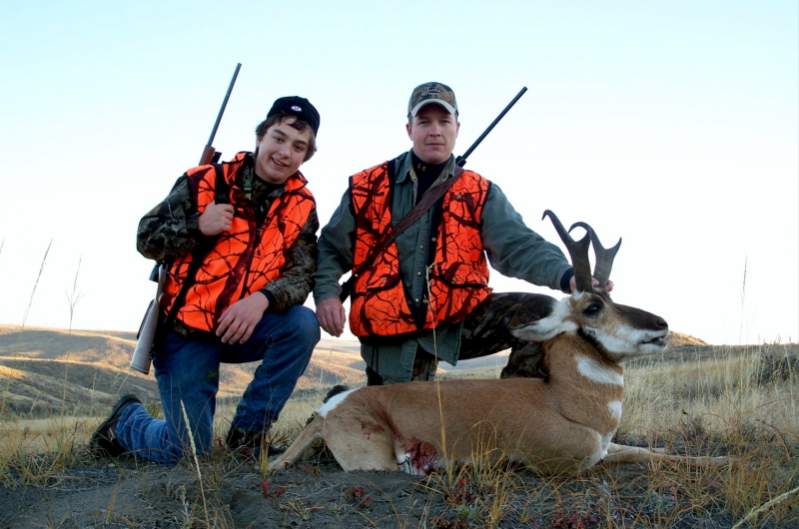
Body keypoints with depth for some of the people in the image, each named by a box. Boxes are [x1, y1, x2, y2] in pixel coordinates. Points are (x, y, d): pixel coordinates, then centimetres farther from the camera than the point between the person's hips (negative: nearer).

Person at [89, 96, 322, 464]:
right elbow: (146, 240, -3)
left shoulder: (301, 206, 0)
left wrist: (263, 299, -31)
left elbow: (303, 273, -10)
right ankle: (126, 419, 26)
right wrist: (198, 226, -22)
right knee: (186, 451, -10)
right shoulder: (204, 182, -6)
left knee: (303, 325, -28)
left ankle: (247, 433, -10)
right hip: (186, 330, -3)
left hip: (245, 327, 3)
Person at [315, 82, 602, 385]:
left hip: (460, 319, 1)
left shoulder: (480, 194, 2)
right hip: (392, 331, -1)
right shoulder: (367, 188, 2)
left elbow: (518, 245, -11)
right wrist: (326, 293, -12)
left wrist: (567, 276, -31)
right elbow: (331, 248, 10)